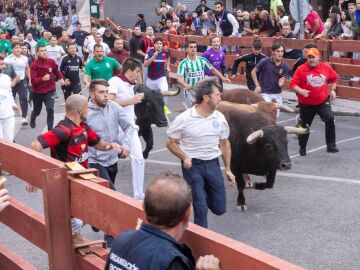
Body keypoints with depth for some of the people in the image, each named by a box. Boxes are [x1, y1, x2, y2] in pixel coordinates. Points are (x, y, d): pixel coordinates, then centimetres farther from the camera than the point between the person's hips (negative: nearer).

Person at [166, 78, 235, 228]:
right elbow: (170, 143, -3)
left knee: (219, 208, 8)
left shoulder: (220, 118, -1)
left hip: (213, 164, 4)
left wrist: (228, 169, 10)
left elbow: (224, 144, 12)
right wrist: (184, 157, -18)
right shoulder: (184, 119, -13)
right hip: (192, 165, -4)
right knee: (201, 210, -5)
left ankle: (201, 195, 38)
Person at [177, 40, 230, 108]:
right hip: (189, 91, -2)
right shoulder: (183, 63, -8)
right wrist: (185, 85, -36)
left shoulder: (203, 60, 1)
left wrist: (222, 78, 3)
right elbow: (179, 78, -16)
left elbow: (213, 69, 12)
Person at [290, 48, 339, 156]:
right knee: (305, 126, 12)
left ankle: (331, 146, -11)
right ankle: (302, 148, 34)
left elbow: (334, 77, 19)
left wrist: (332, 90, 10)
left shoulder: (326, 67, 0)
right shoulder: (301, 69, -9)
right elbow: (293, 84, -10)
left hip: (323, 102, 1)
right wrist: (301, 91, -26)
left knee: (330, 119, -21)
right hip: (306, 104, -1)